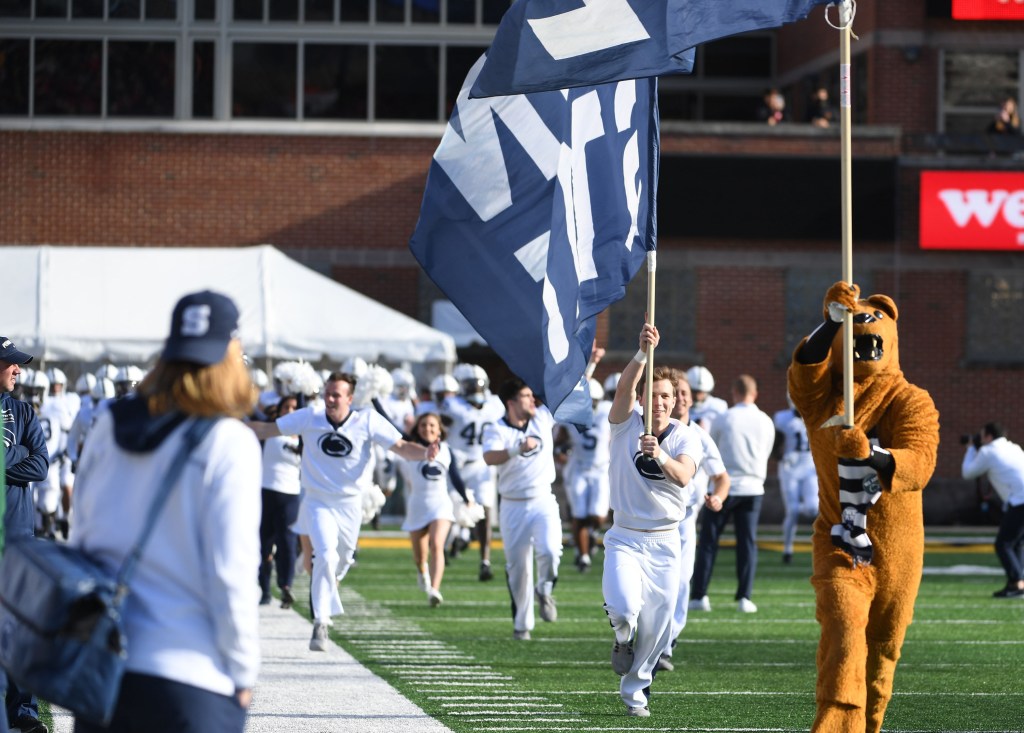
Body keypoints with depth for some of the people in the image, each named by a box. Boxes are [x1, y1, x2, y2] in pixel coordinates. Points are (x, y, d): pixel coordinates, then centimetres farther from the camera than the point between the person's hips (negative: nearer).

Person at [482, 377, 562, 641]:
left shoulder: (543, 417, 4)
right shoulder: (496, 430, -8)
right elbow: (490, 457, -27)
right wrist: (519, 449, -41)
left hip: (543, 501, 2)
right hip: (513, 507, -2)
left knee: (549, 551, -22)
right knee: (518, 567, 4)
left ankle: (544, 590, 10)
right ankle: (521, 623, 19)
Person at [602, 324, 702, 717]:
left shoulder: (686, 437, -3)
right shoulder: (626, 425, -3)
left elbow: (683, 476, -22)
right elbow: (624, 387, -24)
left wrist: (660, 456, -42)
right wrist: (643, 353, -40)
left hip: (665, 542, 2)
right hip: (625, 538, -1)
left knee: (656, 625, 4)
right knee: (624, 608, -24)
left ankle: (635, 690, 27)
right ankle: (622, 636, 13)